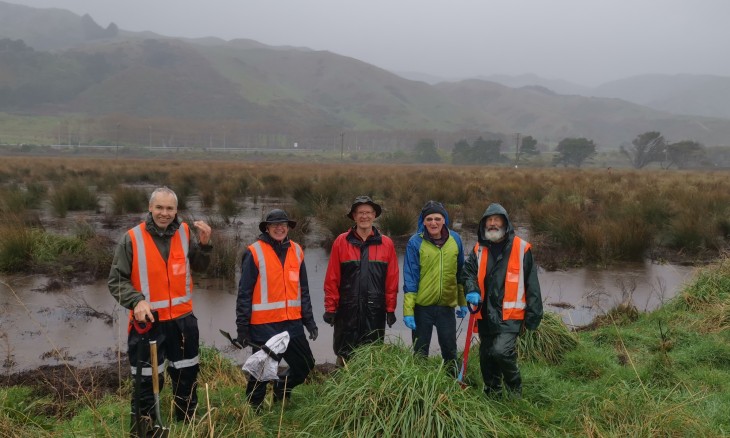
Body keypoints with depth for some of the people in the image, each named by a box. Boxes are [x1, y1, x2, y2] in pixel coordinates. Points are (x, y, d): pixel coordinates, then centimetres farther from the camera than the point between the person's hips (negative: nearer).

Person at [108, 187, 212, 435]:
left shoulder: (184, 233, 0)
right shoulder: (132, 239, -10)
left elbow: (200, 267, 10)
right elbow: (116, 281, -7)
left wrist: (204, 244, -8)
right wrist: (136, 301, -23)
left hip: (182, 319, 4)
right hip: (148, 322, -4)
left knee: (187, 377, 17)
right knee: (147, 382, 2)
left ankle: (188, 426, 37)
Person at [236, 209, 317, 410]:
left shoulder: (296, 251, 9)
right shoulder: (254, 253, -7)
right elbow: (244, 293, -7)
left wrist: (309, 320, 12)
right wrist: (242, 327, -8)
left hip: (292, 323, 5)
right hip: (264, 325, -5)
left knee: (305, 365, 12)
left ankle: (282, 387, 38)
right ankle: (254, 408, 26)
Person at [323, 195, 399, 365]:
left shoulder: (386, 243, 3)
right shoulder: (341, 242, 0)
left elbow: (392, 280, 4)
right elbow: (332, 279, 0)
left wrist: (390, 309, 2)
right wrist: (330, 308, -2)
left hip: (375, 311, 1)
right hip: (347, 310, -1)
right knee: (344, 353, 6)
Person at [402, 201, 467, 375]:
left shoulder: (455, 239, 2)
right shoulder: (415, 242, -9)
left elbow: (460, 273, 12)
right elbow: (410, 278, -10)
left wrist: (463, 302, 13)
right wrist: (408, 311, -13)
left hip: (447, 305, 2)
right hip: (422, 306, -2)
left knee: (450, 349, 11)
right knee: (420, 351, 9)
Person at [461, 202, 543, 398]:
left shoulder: (521, 248, -3)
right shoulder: (479, 249, 9)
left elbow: (531, 284, 0)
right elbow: (468, 272, 11)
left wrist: (533, 315, -2)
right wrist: (472, 291, -11)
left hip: (510, 315, -5)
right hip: (486, 314, 5)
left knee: (502, 351, -21)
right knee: (486, 357, 13)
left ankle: (514, 389, 4)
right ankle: (491, 394, 32)